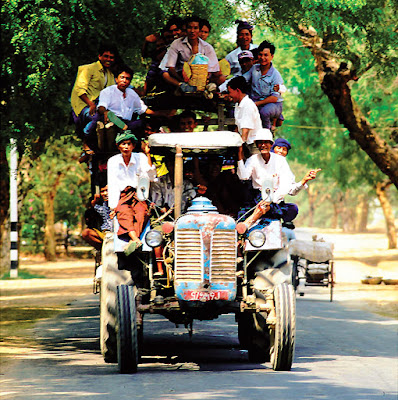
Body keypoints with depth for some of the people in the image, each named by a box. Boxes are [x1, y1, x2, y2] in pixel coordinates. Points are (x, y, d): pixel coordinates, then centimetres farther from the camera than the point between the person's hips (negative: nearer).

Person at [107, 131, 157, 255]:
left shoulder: (140, 158, 7)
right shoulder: (113, 161, 8)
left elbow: (151, 178, -6)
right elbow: (112, 185, 3)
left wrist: (148, 155, -7)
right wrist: (113, 207, -8)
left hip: (139, 196, 0)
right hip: (122, 197, 0)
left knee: (142, 212, -33)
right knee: (124, 213, -34)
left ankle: (132, 242, -51)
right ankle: (136, 240, -55)